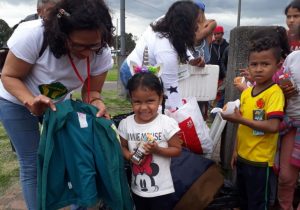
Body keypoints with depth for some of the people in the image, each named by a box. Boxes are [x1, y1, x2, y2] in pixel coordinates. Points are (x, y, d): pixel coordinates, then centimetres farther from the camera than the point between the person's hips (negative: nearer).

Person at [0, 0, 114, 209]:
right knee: (32, 165, -4)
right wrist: (31, 101, -41)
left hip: (57, 102, 3)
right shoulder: (32, 34, -35)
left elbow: (91, 91, -14)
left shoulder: (102, 54, -24)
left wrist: (97, 103, -37)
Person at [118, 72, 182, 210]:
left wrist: (157, 150, -26)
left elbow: (177, 150, -10)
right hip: (137, 188, 4)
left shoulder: (168, 123, -18)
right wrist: (129, 156, -17)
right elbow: (122, 147, 4)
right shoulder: (125, 124, -8)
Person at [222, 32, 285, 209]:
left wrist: (240, 119, -25)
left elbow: (273, 127, -26)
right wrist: (236, 151, 13)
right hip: (243, 157, 7)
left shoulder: (275, 93, -17)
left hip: (260, 160, -7)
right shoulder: (246, 92, 5)